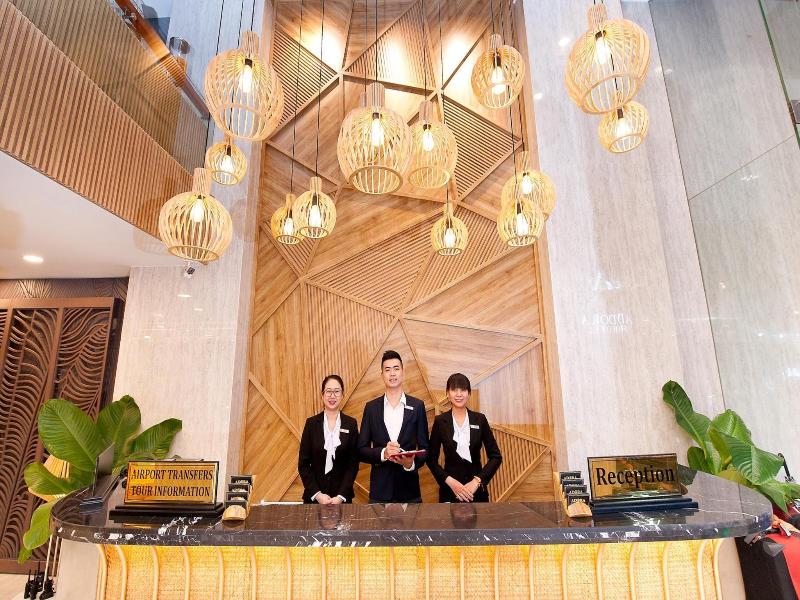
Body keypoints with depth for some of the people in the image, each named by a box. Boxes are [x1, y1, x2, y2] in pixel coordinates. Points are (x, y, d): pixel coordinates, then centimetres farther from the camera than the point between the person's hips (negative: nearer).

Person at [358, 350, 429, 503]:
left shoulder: (417, 406, 1)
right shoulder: (371, 407, 3)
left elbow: (424, 448, 3)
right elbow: (361, 450, 3)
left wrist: (412, 463, -16)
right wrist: (383, 453, -15)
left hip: (409, 489, 0)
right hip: (380, 489, 0)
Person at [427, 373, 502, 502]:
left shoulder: (480, 419, -2)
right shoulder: (440, 421, -4)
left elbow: (496, 457, -2)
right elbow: (431, 459, -1)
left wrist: (477, 481, -12)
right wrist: (450, 481, -13)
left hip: (476, 489, 1)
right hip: (449, 488, -1)